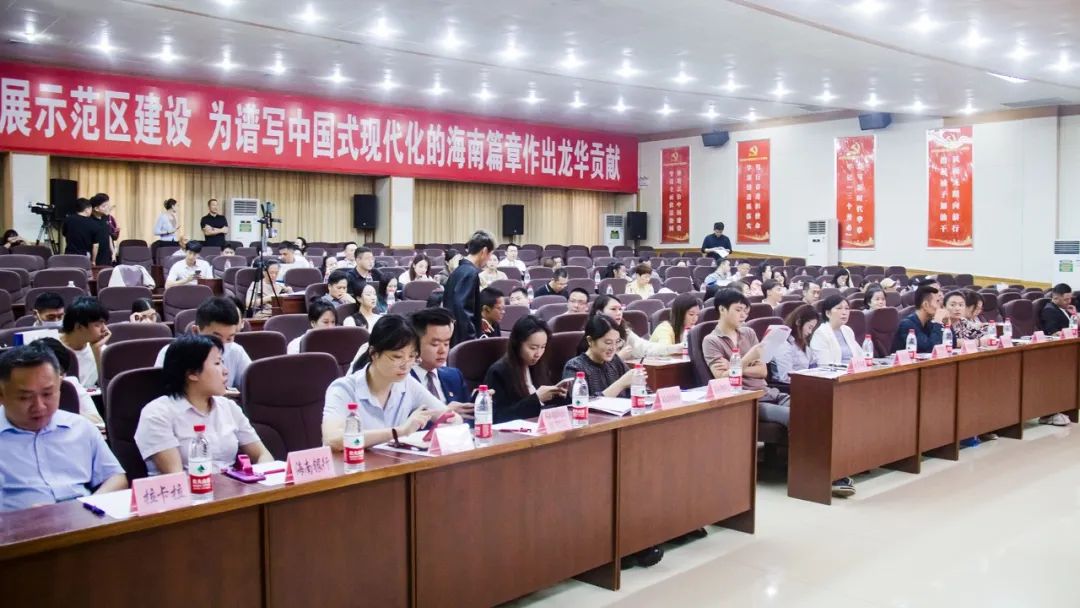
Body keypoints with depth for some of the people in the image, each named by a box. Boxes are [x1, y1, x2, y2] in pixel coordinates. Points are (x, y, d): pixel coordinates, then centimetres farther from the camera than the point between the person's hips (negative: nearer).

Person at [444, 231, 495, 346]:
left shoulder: (460, 270, 13)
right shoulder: (471, 273, -16)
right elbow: (462, 309, -25)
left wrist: (477, 322, 20)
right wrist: (471, 339, -25)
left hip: (454, 336, 10)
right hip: (463, 337, -10)